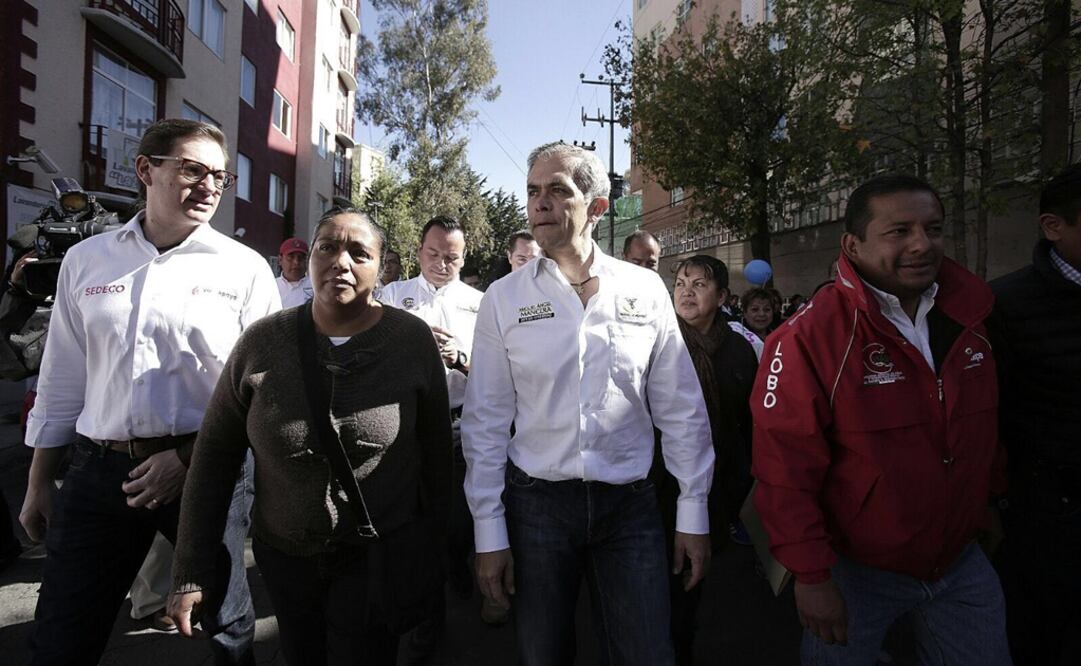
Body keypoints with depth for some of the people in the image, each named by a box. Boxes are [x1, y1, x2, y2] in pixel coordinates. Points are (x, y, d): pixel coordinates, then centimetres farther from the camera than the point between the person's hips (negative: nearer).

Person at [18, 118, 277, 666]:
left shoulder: (245, 268, -2)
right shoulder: (85, 260, 7)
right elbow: (62, 381, 11)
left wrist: (189, 459, -11)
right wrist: (38, 484, 14)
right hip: (98, 470, 3)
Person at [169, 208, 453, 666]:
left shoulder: (414, 340, -12)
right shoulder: (264, 341, -9)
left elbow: (436, 452, -3)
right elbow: (215, 454, -2)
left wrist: (431, 549, 3)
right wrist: (191, 573, -1)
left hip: (379, 560, -2)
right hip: (283, 557, 3)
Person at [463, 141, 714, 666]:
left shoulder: (645, 290, -2)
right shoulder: (503, 298, -4)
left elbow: (680, 408, 2)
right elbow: (486, 421, -2)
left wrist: (693, 512, 2)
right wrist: (489, 533, -2)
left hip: (630, 504, 0)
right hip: (536, 502, 0)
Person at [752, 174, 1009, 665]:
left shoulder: (966, 319, -2)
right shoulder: (809, 338, -23)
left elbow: (984, 430, 13)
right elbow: (785, 469, -21)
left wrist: (990, 505, 18)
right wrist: (811, 577, -17)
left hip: (963, 564, 5)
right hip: (855, 573, -5)